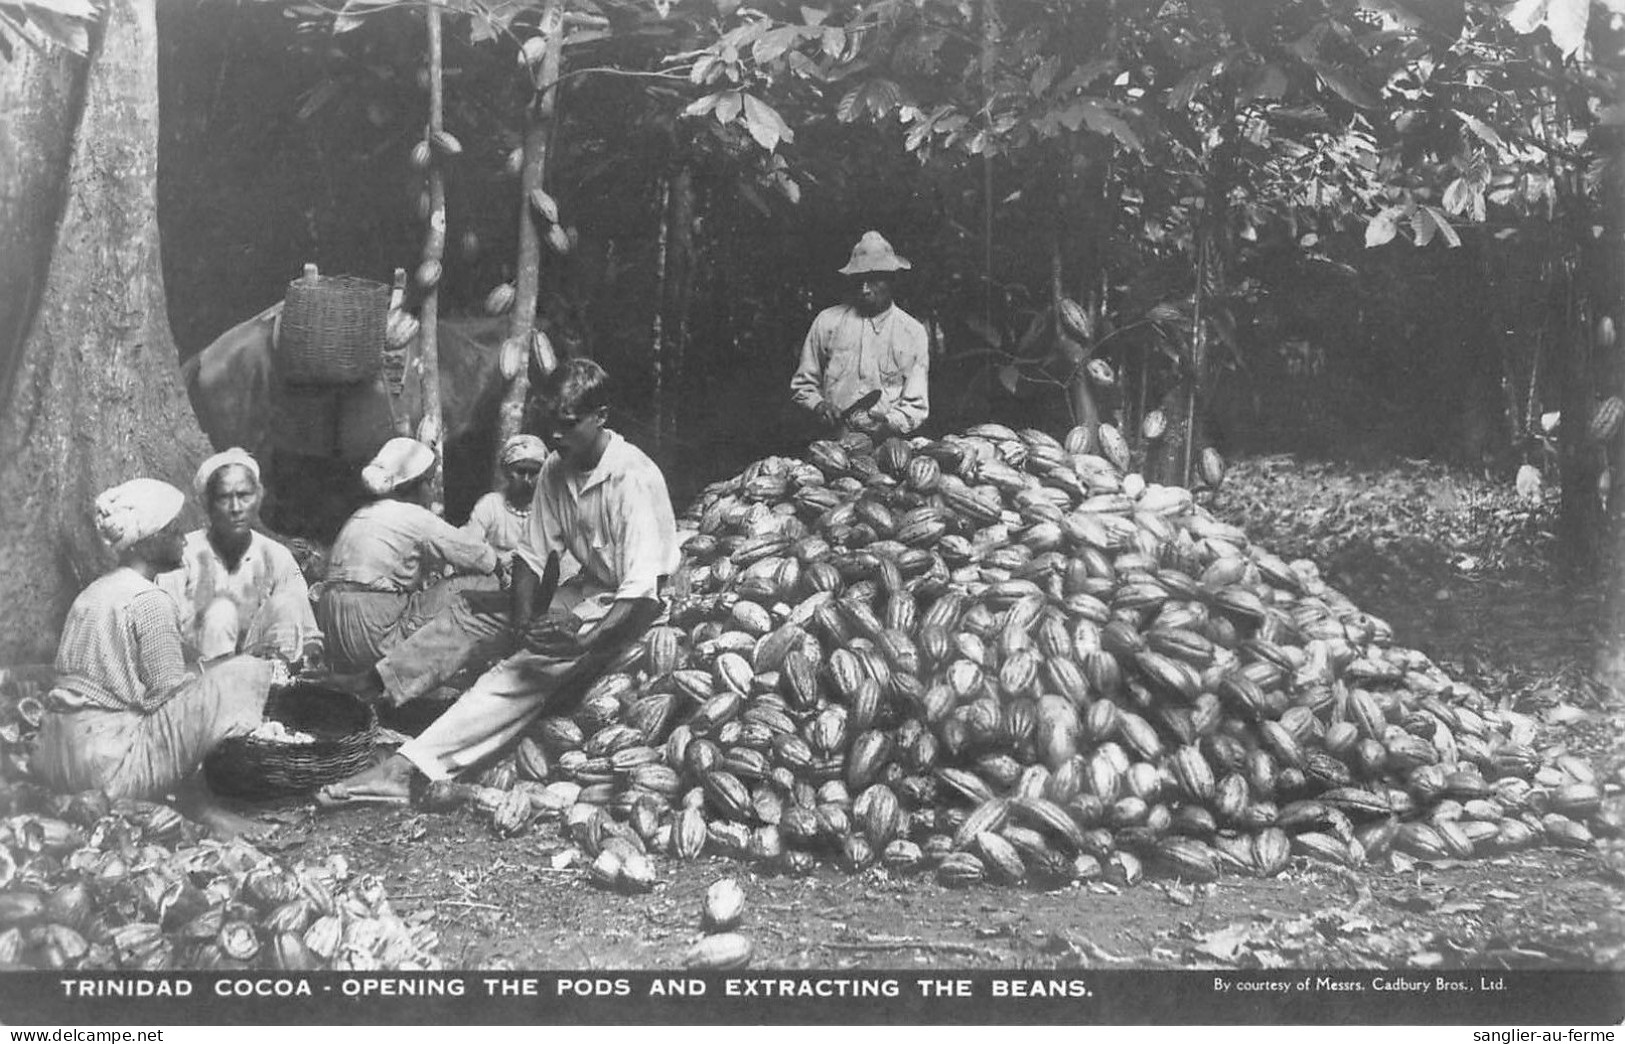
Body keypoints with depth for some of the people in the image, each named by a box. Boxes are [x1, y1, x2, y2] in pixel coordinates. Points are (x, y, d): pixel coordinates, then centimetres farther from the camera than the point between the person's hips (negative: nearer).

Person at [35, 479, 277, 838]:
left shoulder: (93, 592, 14)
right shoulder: (150, 602, -14)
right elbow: (169, 690, -14)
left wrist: (202, 670, 13)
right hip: (108, 764, -9)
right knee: (244, 674, -12)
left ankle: (194, 796, 9)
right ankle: (196, 797, -1)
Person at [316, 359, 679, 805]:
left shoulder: (634, 479, -24)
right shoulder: (556, 470, -2)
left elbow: (643, 593, -29)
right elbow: (532, 555, 2)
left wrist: (584, 642, -41)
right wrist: (522, 620, -17)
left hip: (628, 611, -13)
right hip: (587, 592, 13)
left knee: (526, 673, -26)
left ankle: (408, 766, -33)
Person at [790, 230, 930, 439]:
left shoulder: (913, 332, 9)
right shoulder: (827, 321, 10)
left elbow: (916, 407, 9)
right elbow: (802, 385, 18)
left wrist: (889, 424, -10)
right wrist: (818, 407, -2)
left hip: (886, 442, 0)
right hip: (833, 441, 0)